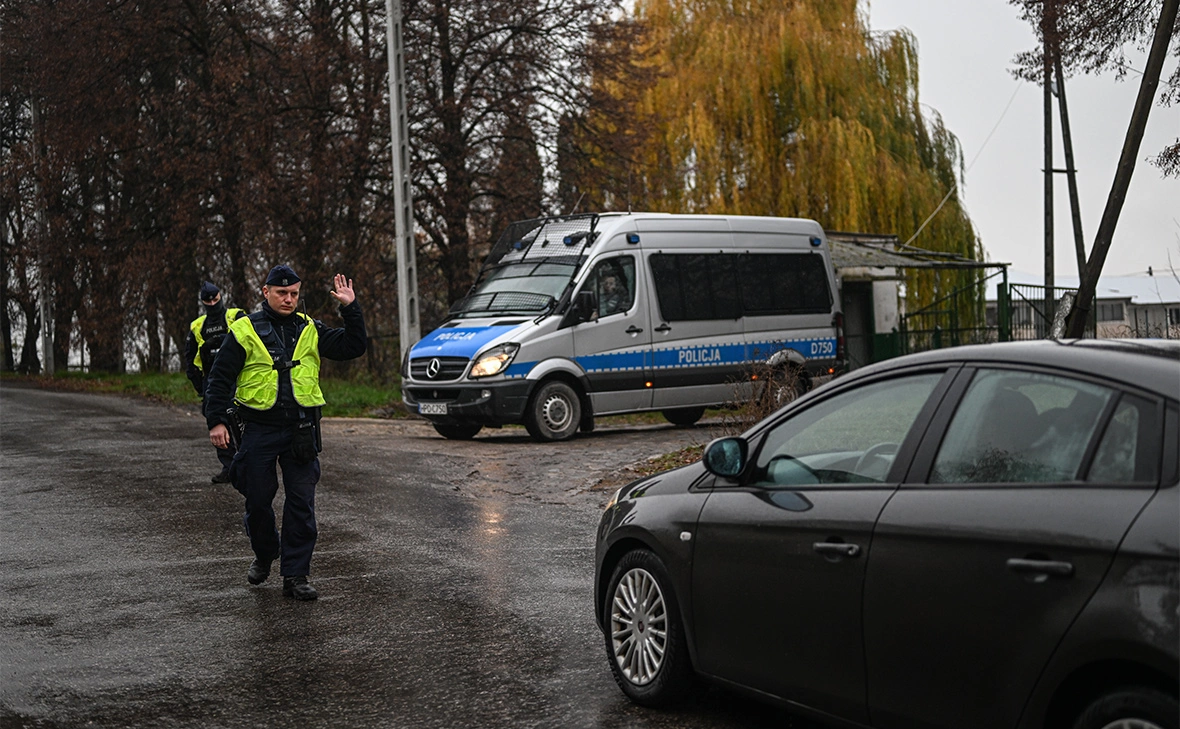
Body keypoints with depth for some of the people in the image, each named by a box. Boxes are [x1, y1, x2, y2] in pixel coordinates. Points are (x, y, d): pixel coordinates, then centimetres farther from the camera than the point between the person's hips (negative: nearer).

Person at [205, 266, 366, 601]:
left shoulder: (310, 330, 11)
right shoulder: (245, 331, 1)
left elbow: (353, 347, 10)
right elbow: (221, 377, 1)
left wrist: (350, 309, 1)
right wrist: (217, 420, -7)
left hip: (301, 430, 2)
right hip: (259, 428, -2)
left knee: (301, 504, -1)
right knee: (258, 501, 6)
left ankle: (295, 575, 6)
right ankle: (264, 555, 33)